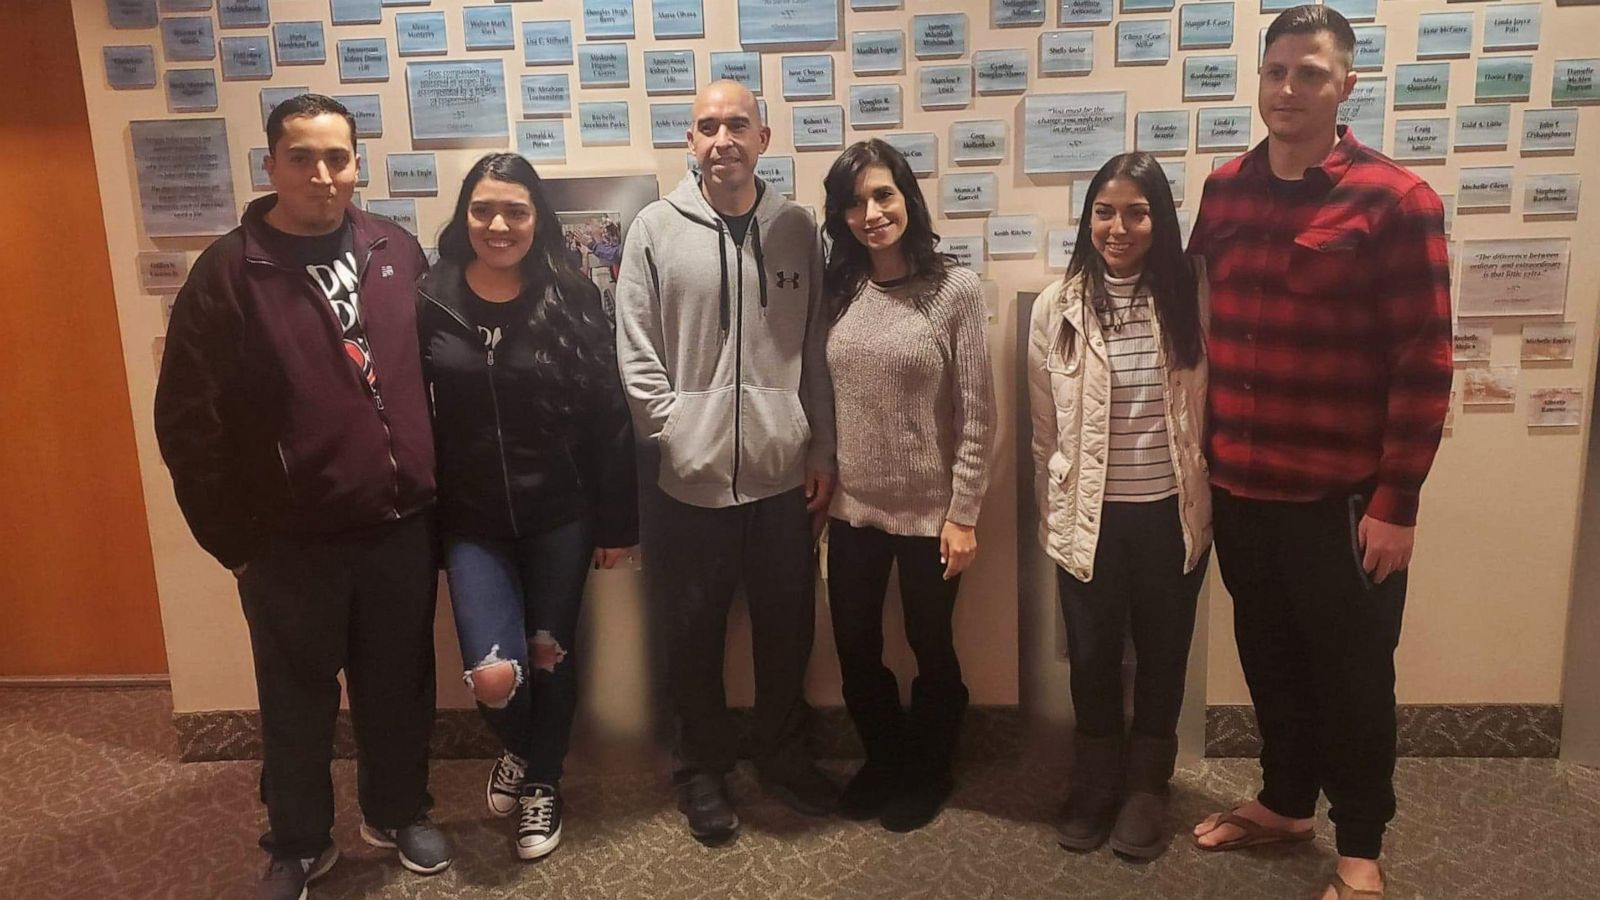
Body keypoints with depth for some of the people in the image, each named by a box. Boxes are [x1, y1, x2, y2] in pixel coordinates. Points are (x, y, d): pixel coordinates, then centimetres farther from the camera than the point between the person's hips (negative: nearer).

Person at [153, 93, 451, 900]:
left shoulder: (397, 252, 2)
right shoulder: (229, 271, -8)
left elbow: (433, 371, 10)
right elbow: (186, 418, -7)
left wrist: (432, 488, 9)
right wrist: (229, 534, -7)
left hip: (401, 524, 3)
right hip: (291, 540, -2)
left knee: (399, 685, 17)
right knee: (298, 699, 14)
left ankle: (397, 813, 40)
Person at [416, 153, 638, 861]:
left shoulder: (571, 298, -6)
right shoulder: (430, 300, -4)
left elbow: (609, 416, -4)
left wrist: (616, 521, -3)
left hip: (561, 514, 0)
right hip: (471, 519, 0)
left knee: (551, 655, 13)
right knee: (493, 676, -8)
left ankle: (542, 782, 38)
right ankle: (517, 750, 28)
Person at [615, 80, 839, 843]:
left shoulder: (796, 228, 4)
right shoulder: (656, 229, -3)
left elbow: (815, 350, 7)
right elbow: (635, 355, -4)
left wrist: (822, 451, 6)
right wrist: (677, 436, -10)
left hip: (782, 476, 2)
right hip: (689, 481, -2)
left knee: (787, 629, 15)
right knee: (695, 635, 12)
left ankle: (783, 755, 37)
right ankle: (703, 767, 32)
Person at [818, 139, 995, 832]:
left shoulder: (955, 289, -11)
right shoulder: (839, 289, 2)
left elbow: (976, 415, -11)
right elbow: (826, 397, 8)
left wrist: (963, 515, -12)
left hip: (929, 512, -4)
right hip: (853, 509, 4)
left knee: (931, 650, 14)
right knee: (855, 652, 15)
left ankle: (927, 773, 38)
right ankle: (883, 761, 41)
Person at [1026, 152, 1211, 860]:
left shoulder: (1190, 299, -5)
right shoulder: (1057, 307, -5)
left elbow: (1214, 409, 2)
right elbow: (1045, 427, 1)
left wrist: (1209, 504, 2)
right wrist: (1050, 515, 5)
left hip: (1172, 513, 0)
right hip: (1088, 516, 0)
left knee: (1162, 653, 15)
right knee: (1092, 656, 13)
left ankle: (1146, 787, 35)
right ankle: (1095, 784, 35)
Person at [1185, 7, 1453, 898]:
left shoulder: (1397, 201, -10)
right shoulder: (1225, 190, 5)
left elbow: (1423, 364, -11)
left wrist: (1396, 502, -12)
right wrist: (1204, 453, 8)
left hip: (1342, 495, -4)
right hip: (1239, 486, 4)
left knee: (1352, 672, 10)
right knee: (1270, 656, 18)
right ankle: (1286, 800, 40)